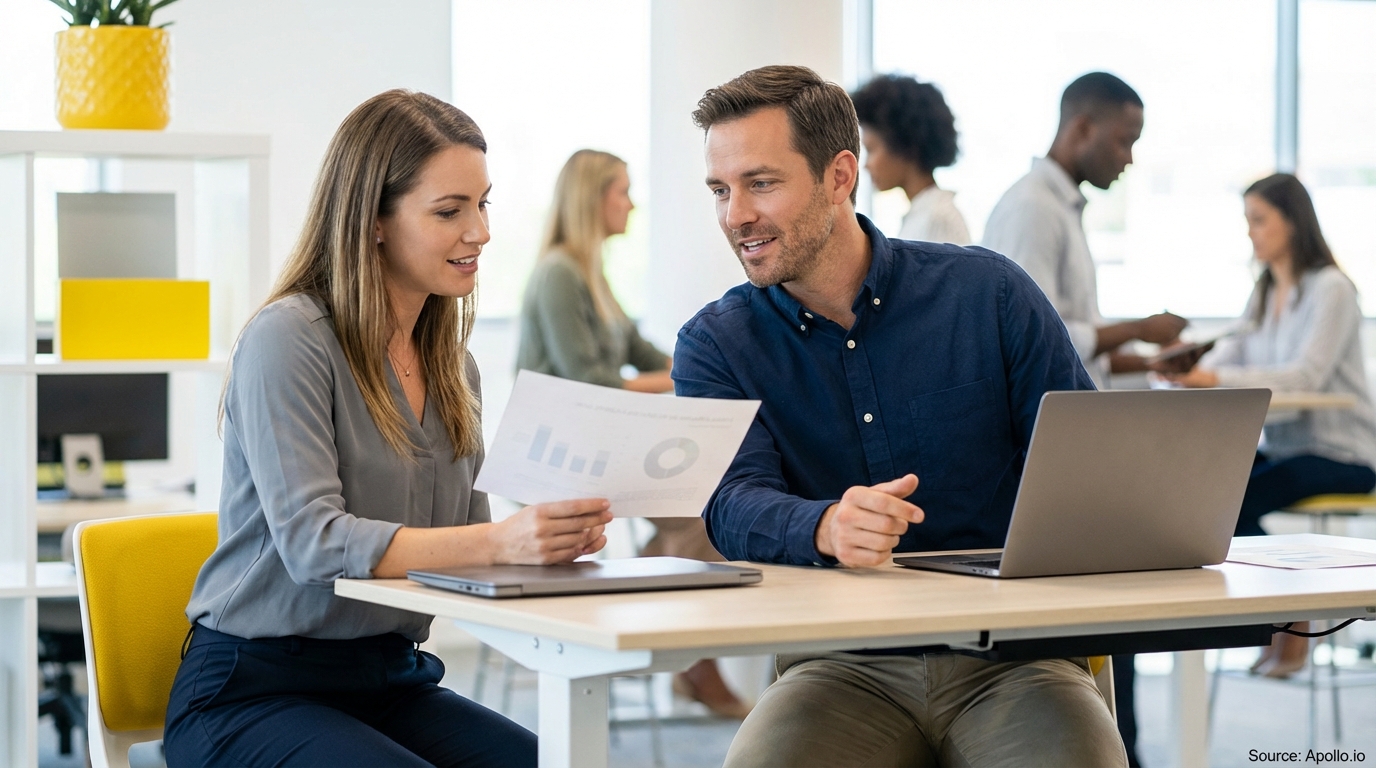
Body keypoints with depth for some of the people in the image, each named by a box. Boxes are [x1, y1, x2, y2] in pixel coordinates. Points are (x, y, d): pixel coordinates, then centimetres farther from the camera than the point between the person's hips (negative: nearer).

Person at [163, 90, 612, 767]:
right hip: (252, 687, -6)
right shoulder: (286, 338, -12)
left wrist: (555, 534, -12)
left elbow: (462, 543, 12)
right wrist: (499, 541, -34)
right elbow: (312, 541, -22)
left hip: (388, 681, 6)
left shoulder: (451, 363, 12)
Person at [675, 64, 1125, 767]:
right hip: (843, 668, 0)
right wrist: (828, 527, -35)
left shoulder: (988, 294, 4)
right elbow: (734, 505, -12)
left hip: (1008, 656, 0)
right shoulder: (714, 345, 5)